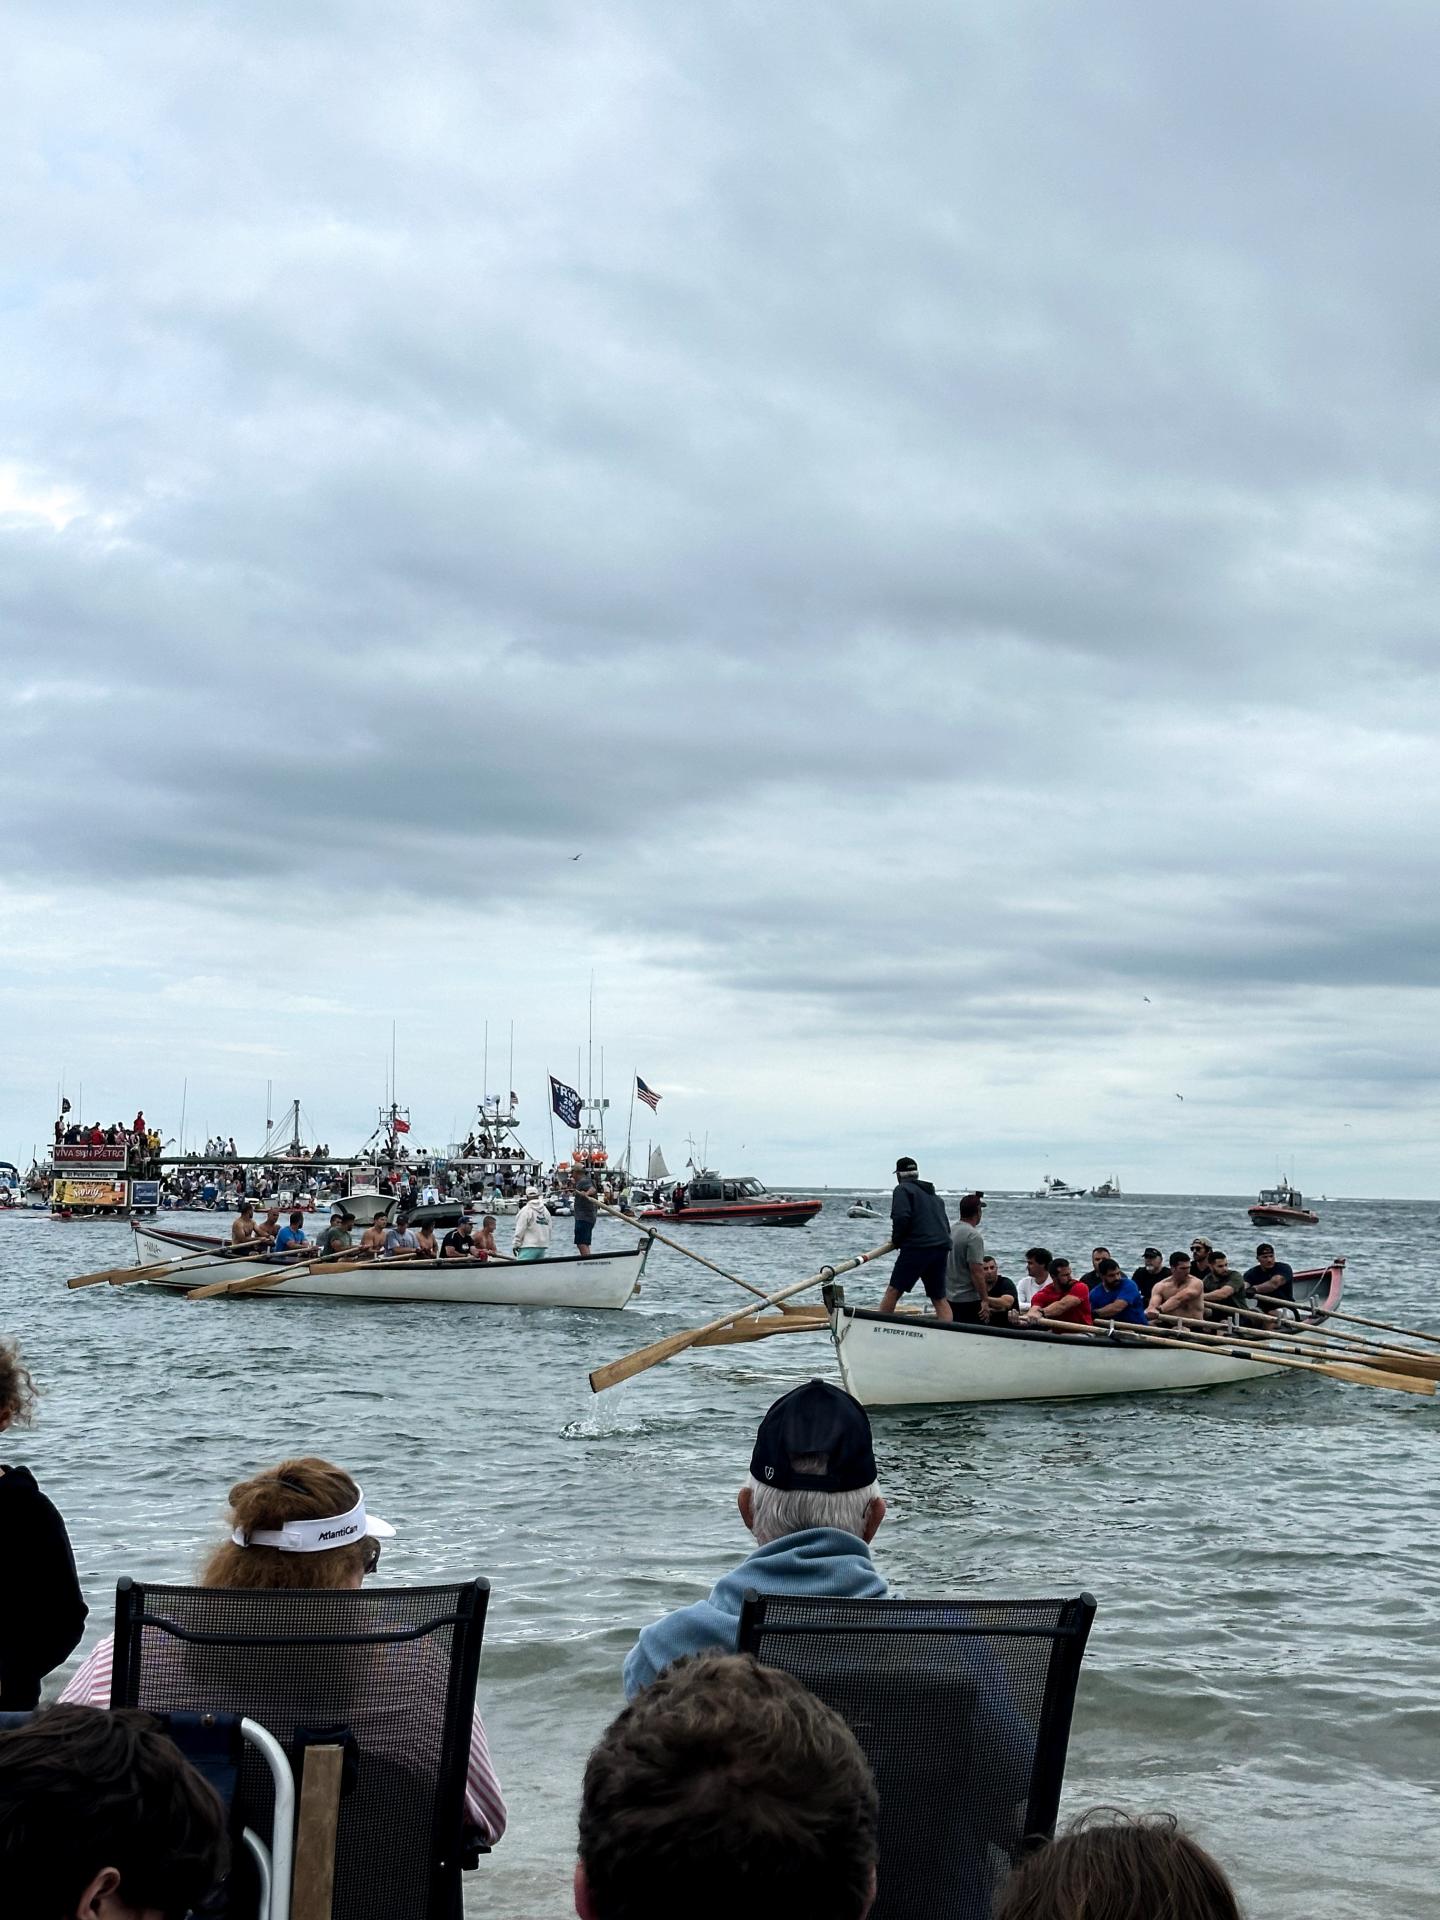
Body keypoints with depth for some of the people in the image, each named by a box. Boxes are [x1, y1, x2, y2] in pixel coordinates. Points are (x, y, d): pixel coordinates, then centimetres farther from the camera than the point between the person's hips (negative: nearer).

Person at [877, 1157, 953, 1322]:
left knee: (894, 1290, -3)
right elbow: (946, 1225, 22)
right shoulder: (934, 1195, 26)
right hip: (942, 1248, 7)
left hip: (917, 1247, -7)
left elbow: (901, 1217, -13)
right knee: (939, 1298, 9)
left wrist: (896, 1240, 0)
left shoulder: (903, 1189, 2)